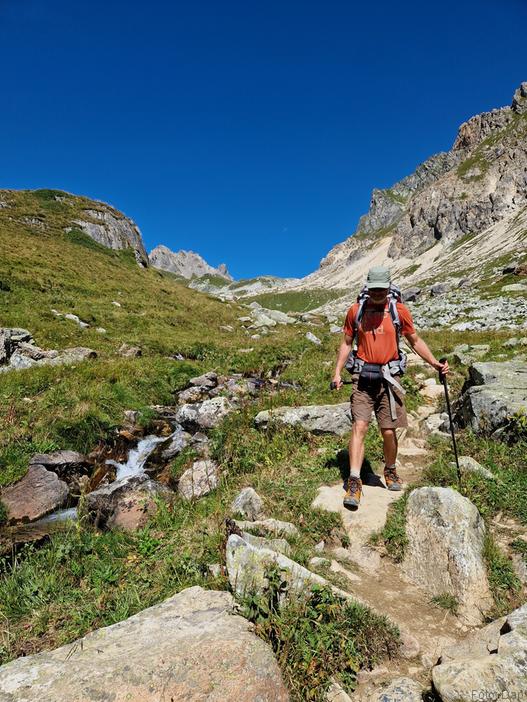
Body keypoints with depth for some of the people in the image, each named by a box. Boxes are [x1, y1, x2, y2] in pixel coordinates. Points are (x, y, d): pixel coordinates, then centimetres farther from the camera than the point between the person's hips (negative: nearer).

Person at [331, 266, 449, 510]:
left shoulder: (400, 310, 2)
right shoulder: (355, 310, 4)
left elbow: (415, 340, 13)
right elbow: (347, 343, 11)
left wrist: (434, 363, 3)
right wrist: (337, 372, 5)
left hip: (388, 377, 0)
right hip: (363, 377, 0)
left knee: (389, 431, 3)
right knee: (359, 427, -9)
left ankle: (390, 472, 30)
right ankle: (354, 483, -6)